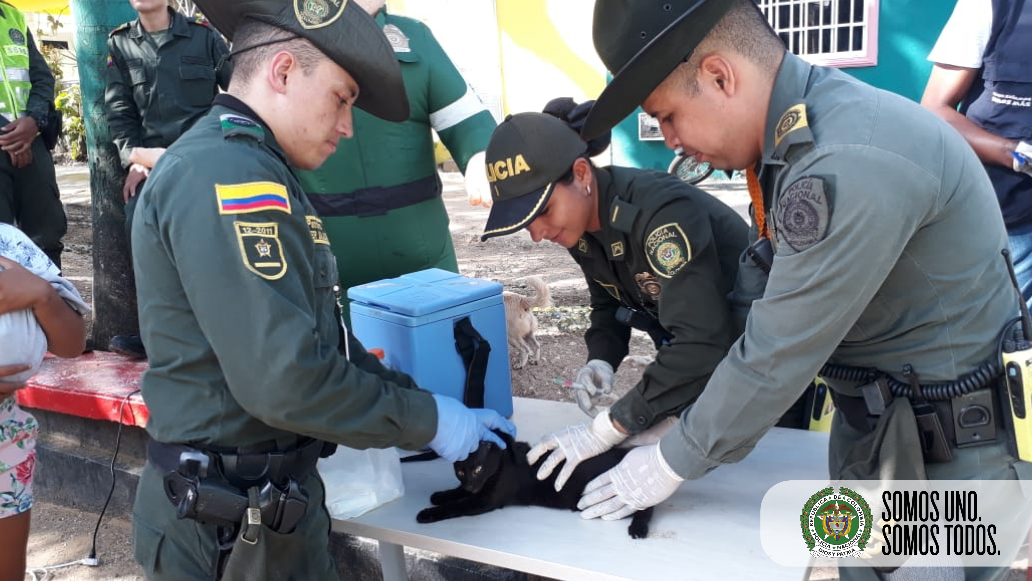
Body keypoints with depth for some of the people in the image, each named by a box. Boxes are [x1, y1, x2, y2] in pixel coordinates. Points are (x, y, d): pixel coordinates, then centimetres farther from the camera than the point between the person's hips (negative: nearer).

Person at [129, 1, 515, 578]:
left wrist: (431, 406, 5)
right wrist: (428, 421, -15)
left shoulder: (244, 167, 13)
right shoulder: (227, 174, -21)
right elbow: (285, 380, -28)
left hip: (268, 497, 9)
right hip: (231, 521, -9)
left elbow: (318, 339, 12)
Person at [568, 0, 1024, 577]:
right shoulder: (807, 126, 0)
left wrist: (673, 463, -11)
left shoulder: (853, 161, -30)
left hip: (947, 449, -8)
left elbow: (778, 355, -25)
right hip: (874, 425, 8)